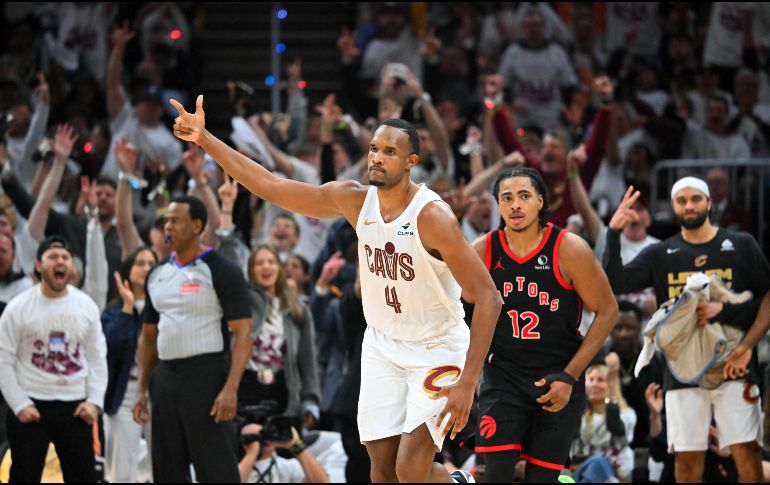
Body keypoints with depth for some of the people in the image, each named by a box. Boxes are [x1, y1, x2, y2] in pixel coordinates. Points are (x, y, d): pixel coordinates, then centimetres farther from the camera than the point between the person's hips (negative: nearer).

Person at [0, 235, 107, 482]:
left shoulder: (86, 306, 5)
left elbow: (97, 358, 9)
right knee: (25, 477, 1)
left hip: (75, 407, 3)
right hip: (31, 407, -3)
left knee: (84, 477, 7)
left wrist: (94, 401, -2)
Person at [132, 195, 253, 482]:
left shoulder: (220, 271, -7)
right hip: (165, 378, 7)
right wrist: (141, 389, 12)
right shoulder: (158, 275, 13)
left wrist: (231, 388, -21)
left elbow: (243, 334, -12)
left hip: (205, 376, -7)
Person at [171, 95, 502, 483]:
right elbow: (270, 186, -6)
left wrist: (468, 382, -28)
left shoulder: (432, 216, -25)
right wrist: (204, 139, -14)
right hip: (382, 345, 5)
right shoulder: (355, 200, -9)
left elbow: (487, 297, -25)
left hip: (436, 350, -5)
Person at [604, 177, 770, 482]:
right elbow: (614, 284, -2)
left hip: (733, 366, -2)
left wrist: (724, 310, -11)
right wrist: (614, 233, -11)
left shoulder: (741, 245, 6)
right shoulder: (660, 255, 10)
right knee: (687, 457, 2)